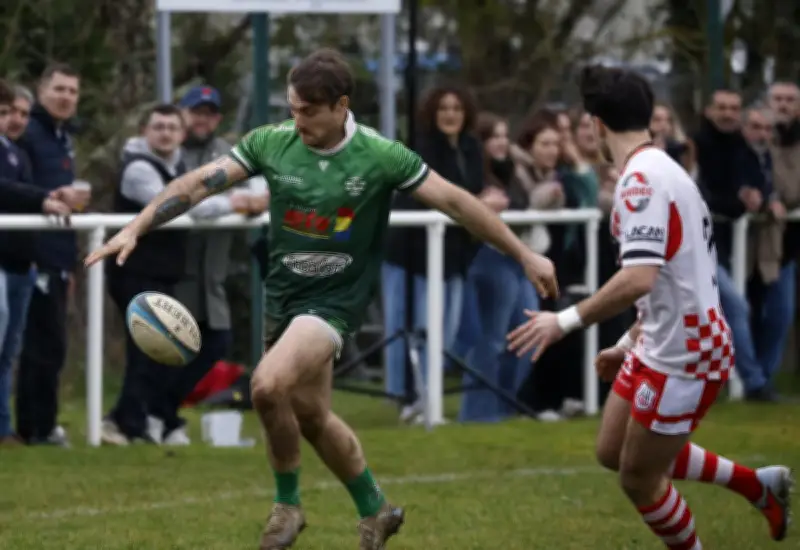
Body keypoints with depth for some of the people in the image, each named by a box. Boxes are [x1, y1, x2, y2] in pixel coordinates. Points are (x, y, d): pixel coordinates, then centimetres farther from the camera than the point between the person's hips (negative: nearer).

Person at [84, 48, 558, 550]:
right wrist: (134, 231, -15)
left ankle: (288, 503, -4)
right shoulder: (271, 143, -7)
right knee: (310, 415, 14)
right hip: (283, 294, 5)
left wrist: (525, 255, -8)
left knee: (268, 386, -27)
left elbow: (455, 202, -10)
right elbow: (198, 183, -7)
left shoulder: (381, 156, -16)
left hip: (336, 299, -5)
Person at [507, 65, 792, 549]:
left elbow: (639, 279, -32)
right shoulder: (661, 170, 10)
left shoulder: (643, 179, -21)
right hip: (662, 346, 10)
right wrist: (630, 343, 24)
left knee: (639, 479, 2)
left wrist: (566, 321, -27)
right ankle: (759, 485, 27)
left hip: (686, 355, -10)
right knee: (614, 452, 19)